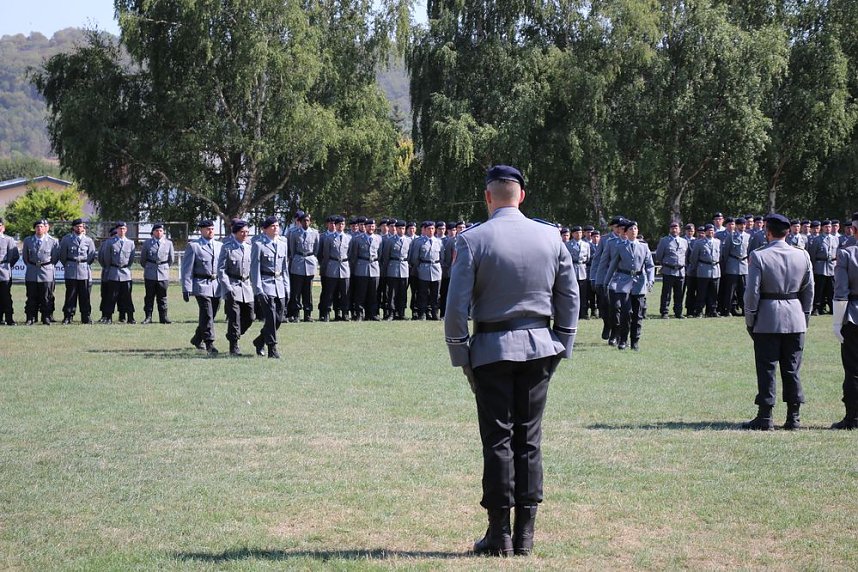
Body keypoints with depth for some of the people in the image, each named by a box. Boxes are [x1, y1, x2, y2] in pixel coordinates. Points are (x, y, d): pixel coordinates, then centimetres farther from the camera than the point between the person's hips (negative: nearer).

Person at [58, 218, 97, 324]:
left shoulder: (88, 240, 8)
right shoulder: (66, 239, 5)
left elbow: (92, 256, 12)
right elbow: (62, 255, 11)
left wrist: (85, 265, 10)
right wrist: (67, 266, 12)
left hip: (85, 272, 1)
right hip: (71, 272, -1)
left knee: (85, 296, 1)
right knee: (70, 295, -1)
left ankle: (86, 318, 6)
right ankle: (68, 317, 2)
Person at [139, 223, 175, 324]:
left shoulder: (168, 243, 4)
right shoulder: (147, 243, 2)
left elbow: (171, 258, 15)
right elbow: (142, 259, 13)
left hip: (163, 274, 1)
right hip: (150, 274, 0)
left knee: (162, 297, 4)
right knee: (149, 296, 2)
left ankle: (163, 317, 8)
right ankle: (148, 317, 5)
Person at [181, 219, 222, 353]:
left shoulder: (220, 246, 14)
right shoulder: (193, 246, -2)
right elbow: (187, 269, -4)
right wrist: (186, 289, -10)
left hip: (217, 286, 5)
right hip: (202, 286, -5)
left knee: (210, 316, 11)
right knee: (207, 316, -12)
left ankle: (197, 339, 29)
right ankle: (209, 343, -9)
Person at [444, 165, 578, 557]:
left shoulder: (472, 240, -8)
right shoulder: (550, 237, 3)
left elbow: (457, 306, -10)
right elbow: (570, 297, 8)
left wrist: (460, 356, -1)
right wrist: (562, 346, 16)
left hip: (492, 350, -3)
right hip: (539, 348, 3)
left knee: (497, 440, 2)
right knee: (529, 438, 8)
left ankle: (499, 534, 4)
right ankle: (525, 533, 11)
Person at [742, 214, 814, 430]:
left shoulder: (758, 256, -10)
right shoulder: (802, 256, 3)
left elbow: (752, 292, -11)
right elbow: (809, 291, 8)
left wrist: (750, 321, -1)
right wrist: (805, 317, 17)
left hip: (767, 320, -4)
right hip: (795, 321, 4)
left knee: (766, 368, 1)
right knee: (792, 369, 10)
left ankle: (765, 417, 1)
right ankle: (793, 417, 11)